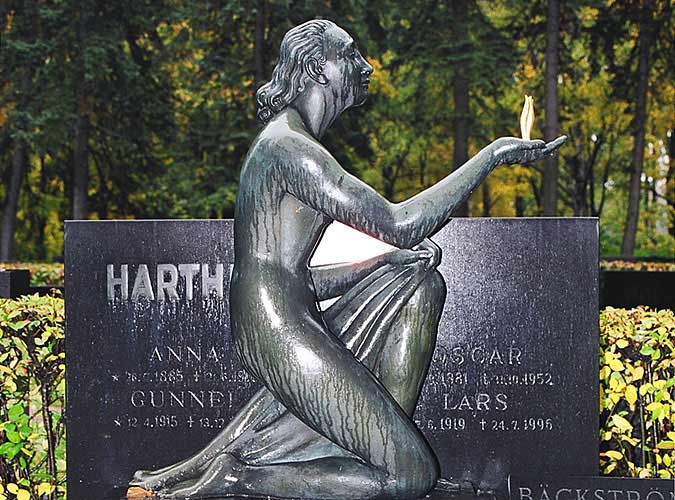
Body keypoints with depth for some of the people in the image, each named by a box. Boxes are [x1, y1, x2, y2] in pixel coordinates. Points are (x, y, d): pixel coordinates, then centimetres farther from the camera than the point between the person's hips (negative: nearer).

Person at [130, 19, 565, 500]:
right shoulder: (289, 146, -13)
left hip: (296, 325, 10)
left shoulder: (291, 145, 20)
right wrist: (494, 154, -13)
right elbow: (398, 223, -19)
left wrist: (395, 260, 9)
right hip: (279, 333, -10)